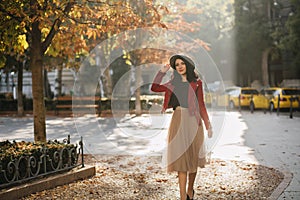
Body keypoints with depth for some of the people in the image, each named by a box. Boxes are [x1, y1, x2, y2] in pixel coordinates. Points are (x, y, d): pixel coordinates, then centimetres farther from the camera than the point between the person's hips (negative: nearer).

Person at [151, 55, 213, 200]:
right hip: (178, 121, 1)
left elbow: (201, 105, 4)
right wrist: (162, 72, 4)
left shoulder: (196, 83, 5)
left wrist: (208, 125, 1)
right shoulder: (173, 84, 12)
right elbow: (154, 88, 4)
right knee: (180, 156, -4)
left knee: (192, 156, 6)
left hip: (193, 121, -1)